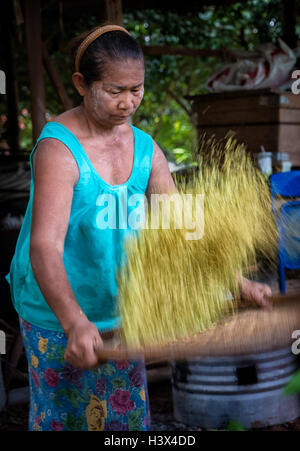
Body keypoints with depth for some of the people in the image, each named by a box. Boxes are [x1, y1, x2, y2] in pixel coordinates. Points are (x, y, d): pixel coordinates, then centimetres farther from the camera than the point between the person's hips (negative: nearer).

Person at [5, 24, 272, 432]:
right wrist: (74, 322, -47)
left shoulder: (145, 149, -1)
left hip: (118, 308, 6)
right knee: (63, 412, 10)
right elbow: (45, 247, -33)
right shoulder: (58, 149, -23)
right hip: (57, 312, -6)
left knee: (126, 410, 17)